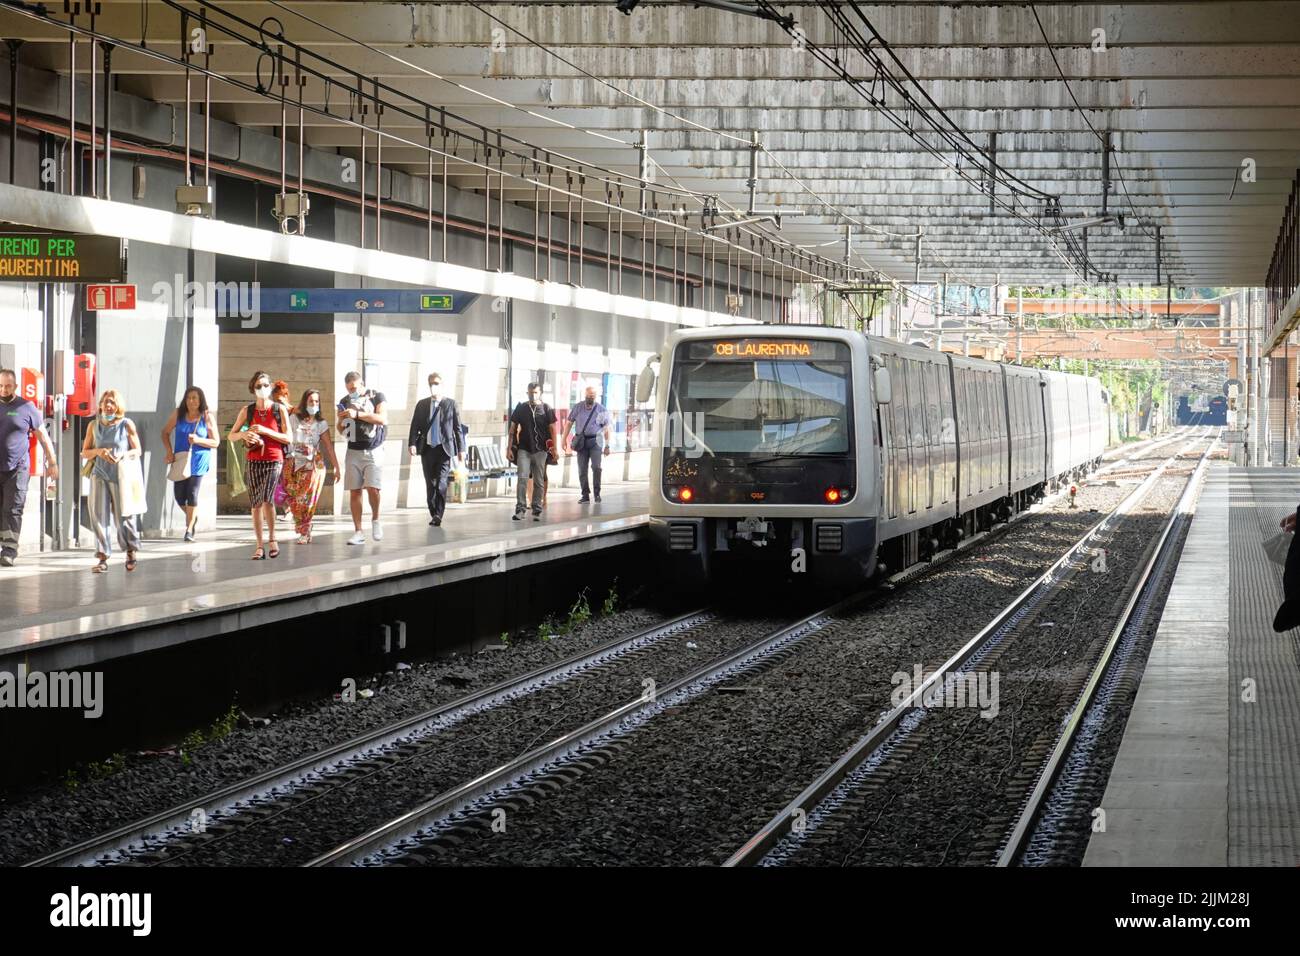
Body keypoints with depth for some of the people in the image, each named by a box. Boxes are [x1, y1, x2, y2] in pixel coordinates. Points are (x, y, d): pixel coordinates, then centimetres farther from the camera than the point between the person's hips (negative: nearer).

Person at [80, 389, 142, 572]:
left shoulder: (127, 425, 0)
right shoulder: (94, 426, 7)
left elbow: (137, 450, 3)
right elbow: (84, 453, 11)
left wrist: (123, 455, -16)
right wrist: (98, 451, -10)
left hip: (121, 475, -2)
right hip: (99, 475, 2)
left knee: (123, 516, 2)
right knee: (99, 515, -5)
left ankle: (131, 551, 24)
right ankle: (102, 556, -2)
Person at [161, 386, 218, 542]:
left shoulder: (207, 417, -5)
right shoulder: (178, 414, 2)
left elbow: (215, 442, -3)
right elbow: (166, 432, 11)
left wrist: (198, 440, -20)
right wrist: (169, 451, -3)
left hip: (198, 460, -3)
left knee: (192, 494, -6)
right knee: (179, 495, 2)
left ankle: (189, 529, 5)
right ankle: (193, 517, 32)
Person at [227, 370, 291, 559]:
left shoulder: (279, 410, 1)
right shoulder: (247, 411, 6)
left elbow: (288, 438, -2)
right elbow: (231, 436, 11)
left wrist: (265, 431, -13)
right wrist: (244, 434, -11)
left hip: (274, 460, -3)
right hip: (254, 461, 3)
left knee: (267, 499, -20)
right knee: (255, 504, 1)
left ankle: (272, 538, -1)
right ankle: (260, 547, 6)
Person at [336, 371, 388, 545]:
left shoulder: (377, 397, 0)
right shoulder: (345, 401, 12)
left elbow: (382, 419, -14)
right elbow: (340, 430, 17)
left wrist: (357, 414, -20)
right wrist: (341, 420, -7)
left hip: (373, 451, -4)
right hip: (353, 451, 4)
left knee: (372, 489, -15)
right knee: (354, 492, -1)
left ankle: (375, 519, 12)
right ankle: (358, 532, 3)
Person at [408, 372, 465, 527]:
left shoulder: (450, 403, 3)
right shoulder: (422, 404, 10)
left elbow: (457, 427, 4)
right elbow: (415, 426, 5)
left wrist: (461, 449, 2)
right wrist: (412, 444, -12)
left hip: (444, 448, -3)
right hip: (427, 449, 3)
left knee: (441, 483, -14)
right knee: (430, 484, 6)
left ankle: (438, 515, -10)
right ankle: (434, 514, 15)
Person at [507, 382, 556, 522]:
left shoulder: (546, 409, 2)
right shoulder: (521, 408, 5)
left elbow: (552, 429, 5)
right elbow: (513, 428, 9)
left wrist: (554, 448, 0)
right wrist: (510, 447, 4)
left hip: (541, 450, 0)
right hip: (524, 449, 0)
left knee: (539, 481, 4)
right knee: (522, 478, -11)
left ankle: (537, 510, 13)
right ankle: (520, 509, -11)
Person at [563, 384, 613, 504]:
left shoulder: (601, 409, 1)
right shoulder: (578, 407, 5)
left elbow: (606, 428, 4)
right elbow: (569, 423, 11)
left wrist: (607, 446, 0)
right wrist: (564, 439, 6)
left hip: (595, 441, -2)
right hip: (581, 442, 2)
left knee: (596, 467, -16)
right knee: (582, 470, 2)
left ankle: (597, 493, -4)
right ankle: (585, 495, 10)